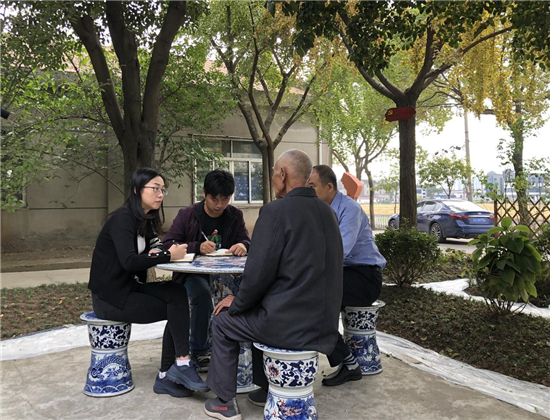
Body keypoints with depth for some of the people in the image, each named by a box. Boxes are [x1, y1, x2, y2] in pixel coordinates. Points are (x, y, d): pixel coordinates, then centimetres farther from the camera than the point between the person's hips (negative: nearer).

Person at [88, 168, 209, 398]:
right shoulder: (123, 218, -17)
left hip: (129, 288, 7)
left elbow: (153, 249, 8)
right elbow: (129, 261, -28)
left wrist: (156, 253, -15)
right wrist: (168, 256, -25)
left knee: (177, 293, -13)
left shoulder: (145, 219, 11)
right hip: (111, 297, -7)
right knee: (177, 307, -13)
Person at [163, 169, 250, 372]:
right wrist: (197, 247, -25)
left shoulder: (235, 216, 5)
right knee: (202, 293, -35)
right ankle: (199, 351, -12)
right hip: (193, 273, -2)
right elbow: (168, 244, -8)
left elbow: (246, 241, 4)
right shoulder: (186, 215, -2)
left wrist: (243, 246, -23)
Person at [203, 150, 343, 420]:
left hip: (288, 324, -7)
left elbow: (258, 273, -18)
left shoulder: (275, 211, -16)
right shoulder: (326, 212, 7)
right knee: (259, 313, 33)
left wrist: (237, 303, 4)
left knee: (223, 323, 18)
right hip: (324, 323, 7)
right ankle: (266, 390, 39)